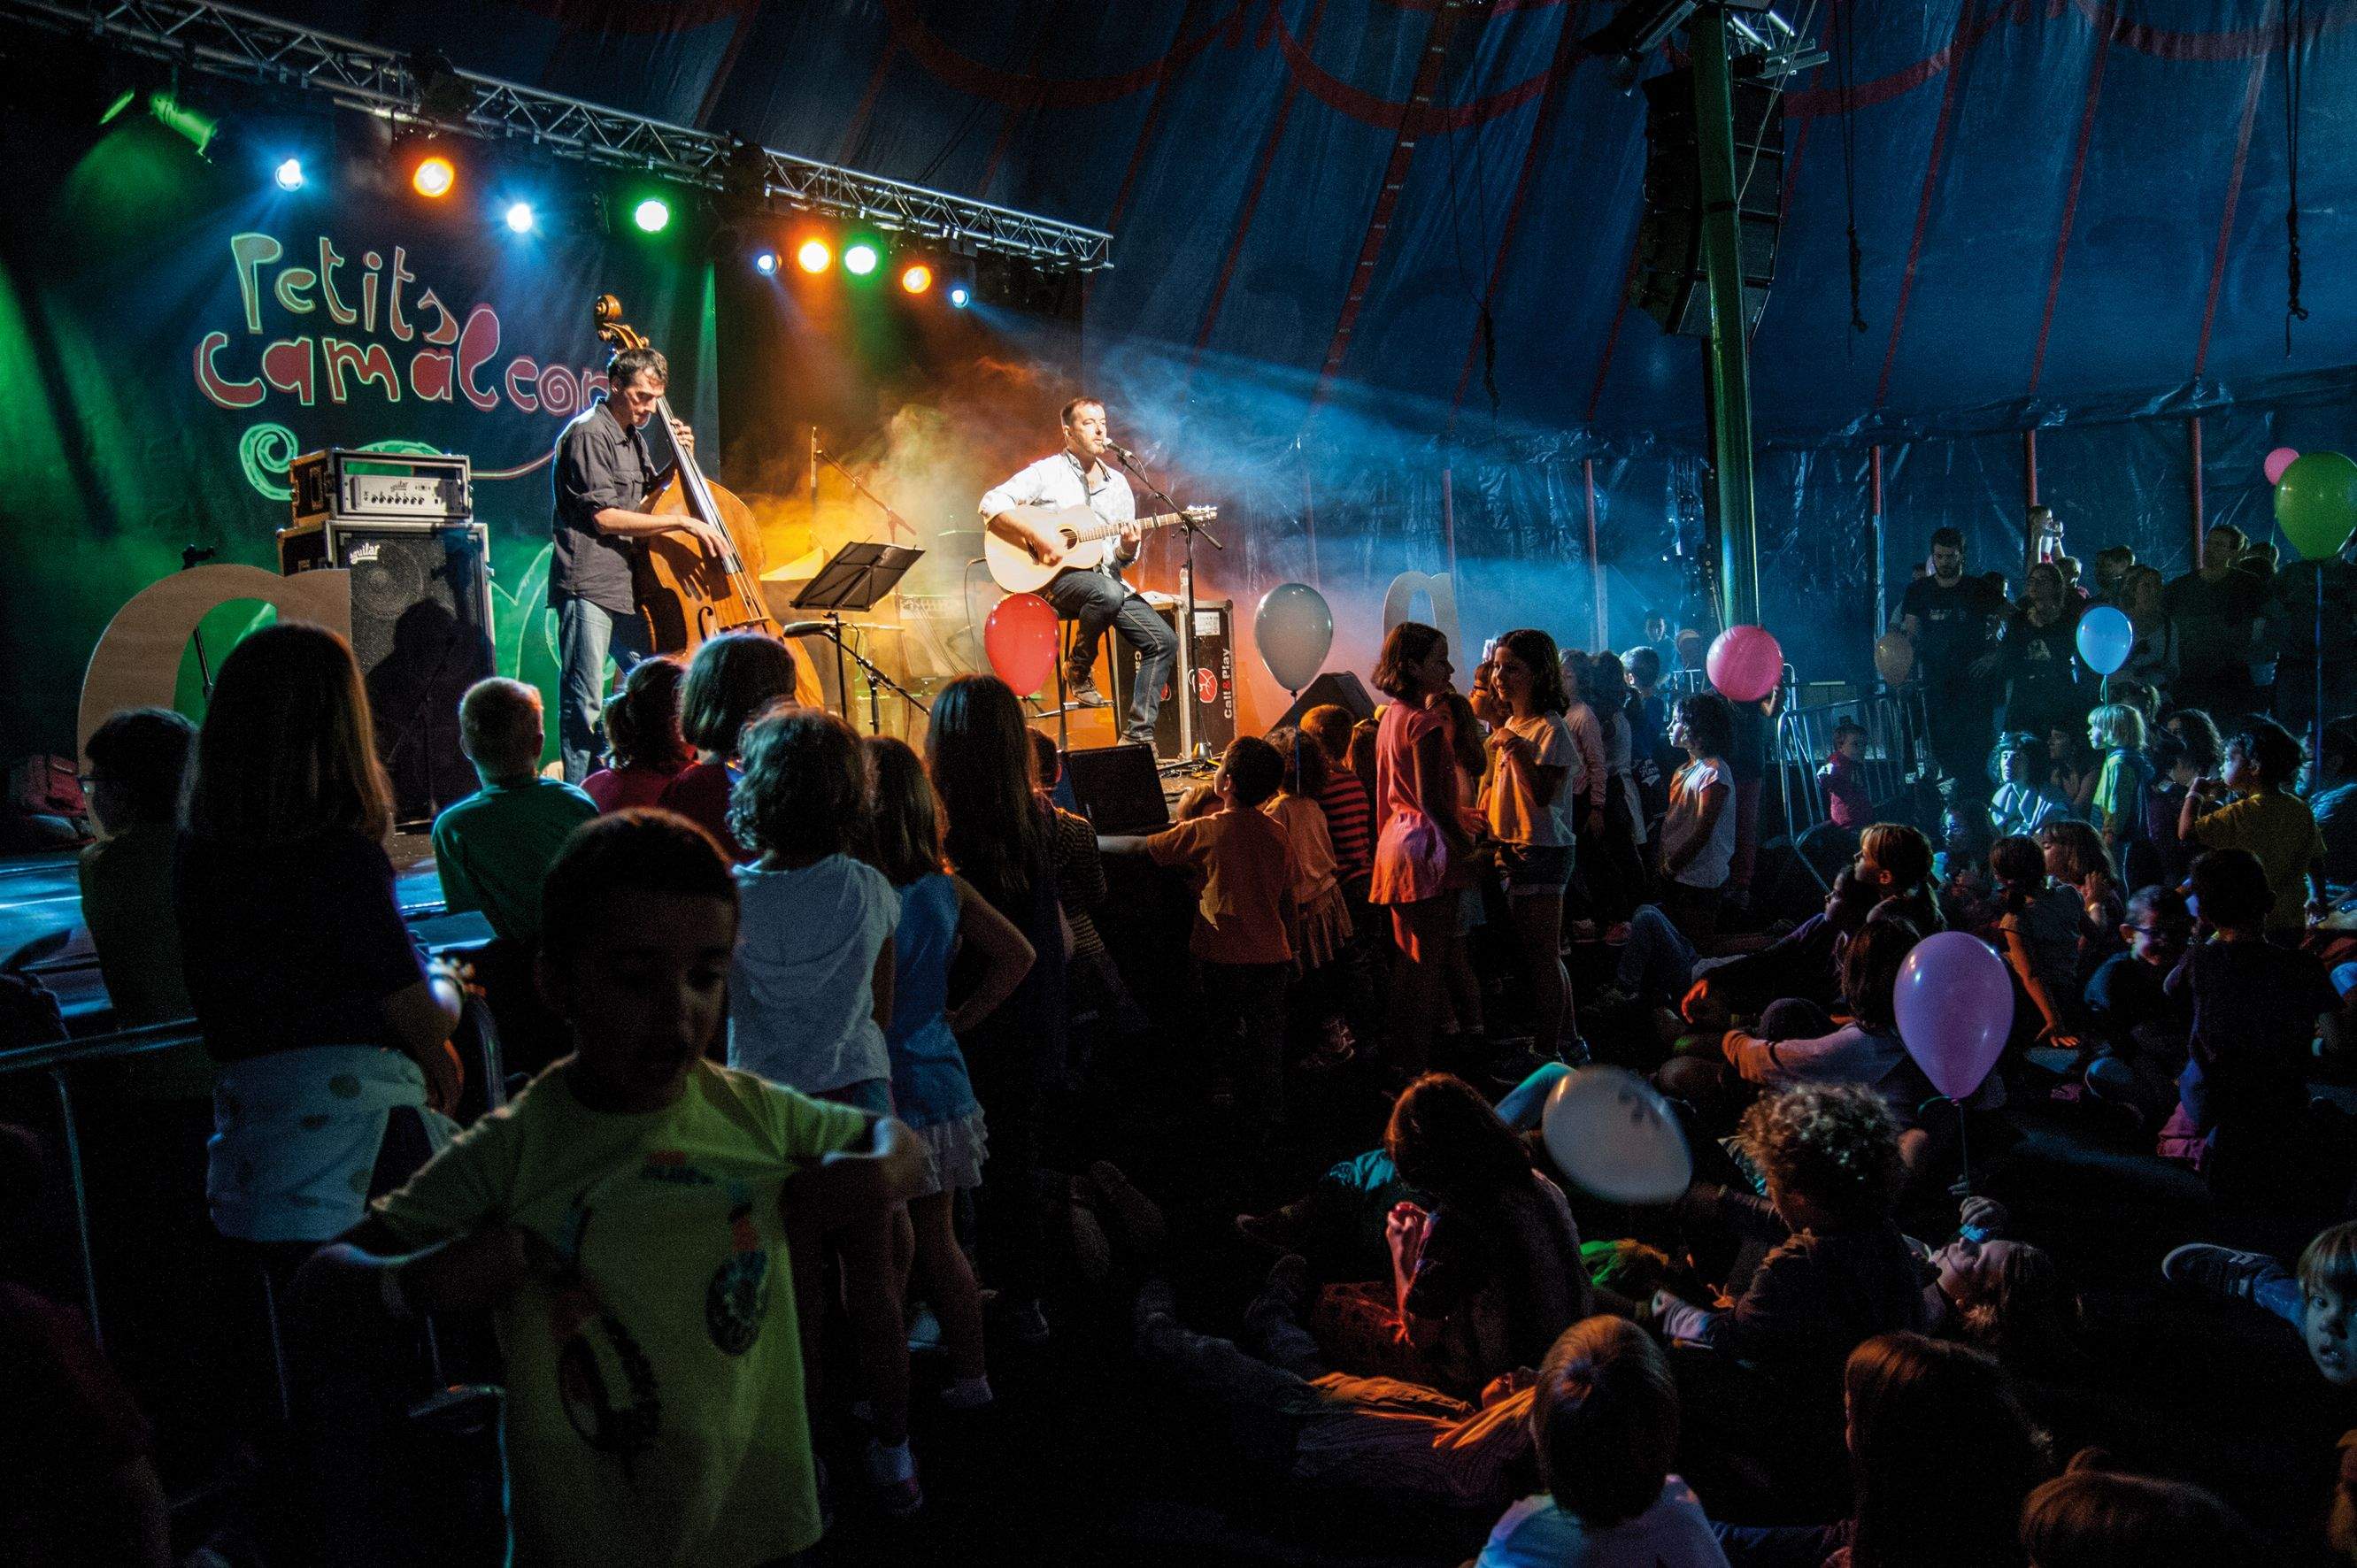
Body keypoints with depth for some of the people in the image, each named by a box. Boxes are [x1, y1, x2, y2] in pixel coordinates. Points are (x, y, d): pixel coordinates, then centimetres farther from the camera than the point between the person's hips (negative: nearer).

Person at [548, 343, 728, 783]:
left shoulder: (632, 437, 18)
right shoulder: (588, 433, -9)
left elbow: (645, 497, 29)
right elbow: (604, 516, -17)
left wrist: (677, 462, 11)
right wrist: (683, 522, -16)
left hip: (626, 586, 9)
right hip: (588, 585, -9)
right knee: (585, 703, -7)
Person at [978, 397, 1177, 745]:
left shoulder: (1118, 485, 16)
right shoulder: (1047, 472, 0)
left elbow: (1121, 559, 17)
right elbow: (991, 504, -10)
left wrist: (1128, 548, -8)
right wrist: (1037, 534, -21)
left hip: (1104, 577, 6)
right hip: (1056, 578, -6)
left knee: (1164, 641, -10)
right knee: (1108, 594, -38)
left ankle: (1139, 735, -5)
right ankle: (1078, 669, -11)